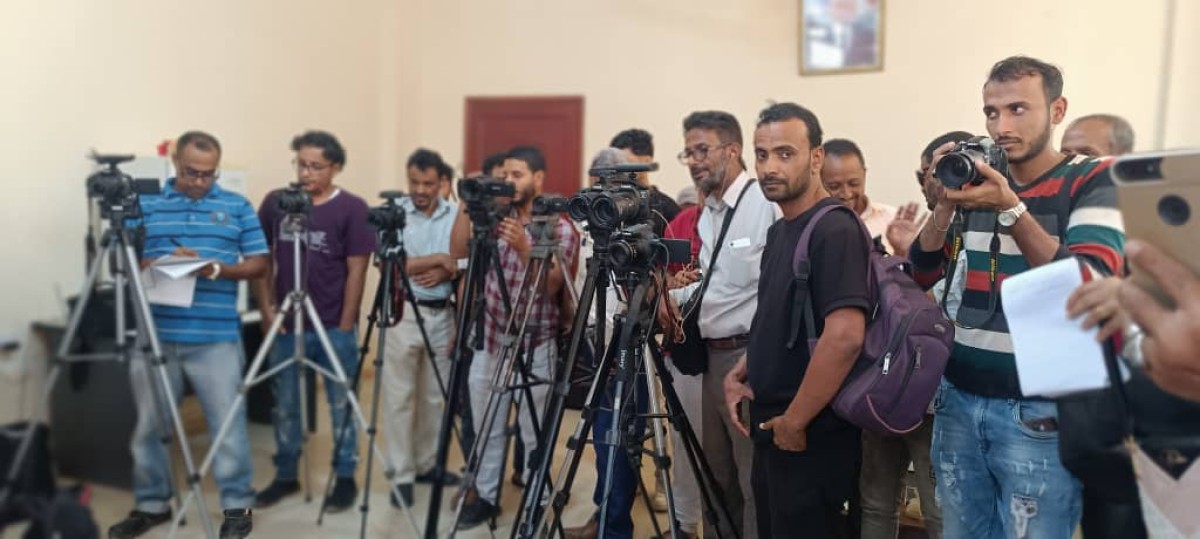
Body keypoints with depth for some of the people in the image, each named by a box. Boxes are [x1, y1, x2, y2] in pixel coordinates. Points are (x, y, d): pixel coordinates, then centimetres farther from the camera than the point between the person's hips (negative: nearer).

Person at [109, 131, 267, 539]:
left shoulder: (237, 207, 6)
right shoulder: (146, 204, 9)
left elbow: (258, 264, 4)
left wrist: (216, 269, -13)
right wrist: (162, 262, -14)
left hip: (217, 337, -2)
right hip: (154, 335, 2)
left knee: (228, 422, 0)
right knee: (149, 424, 10)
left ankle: (237, 505, 14)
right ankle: (151, 504, 26)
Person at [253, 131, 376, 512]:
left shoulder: (352, 209, -8)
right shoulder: (275, 202, 2)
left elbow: (357, 271, -7)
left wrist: (345, 325, -9)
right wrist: (267, 308, 0)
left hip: (334, 327, -3)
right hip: (285, 324, 4)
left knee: (341, 405, 6)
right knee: (285, 405, 13)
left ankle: (346, 479, 19)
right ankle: (285, 476, 29)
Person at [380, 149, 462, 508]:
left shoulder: (456, 215, 4)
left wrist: (444, 273, -16)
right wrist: (439, 259, -11)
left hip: (442, 314, 3)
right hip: (402, 313, -3)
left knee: (434, 395, 12)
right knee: (399, 396, 0)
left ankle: (427, 464, 26)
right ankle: (403, 475, 9)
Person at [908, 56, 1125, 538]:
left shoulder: (1093, 183, -5)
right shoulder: (977, 179, 8)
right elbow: (922, 276, 2)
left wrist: (1010, 209, -25)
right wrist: (944, 207, -13)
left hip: (1039, 410, -4)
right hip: (958, 399, 5)